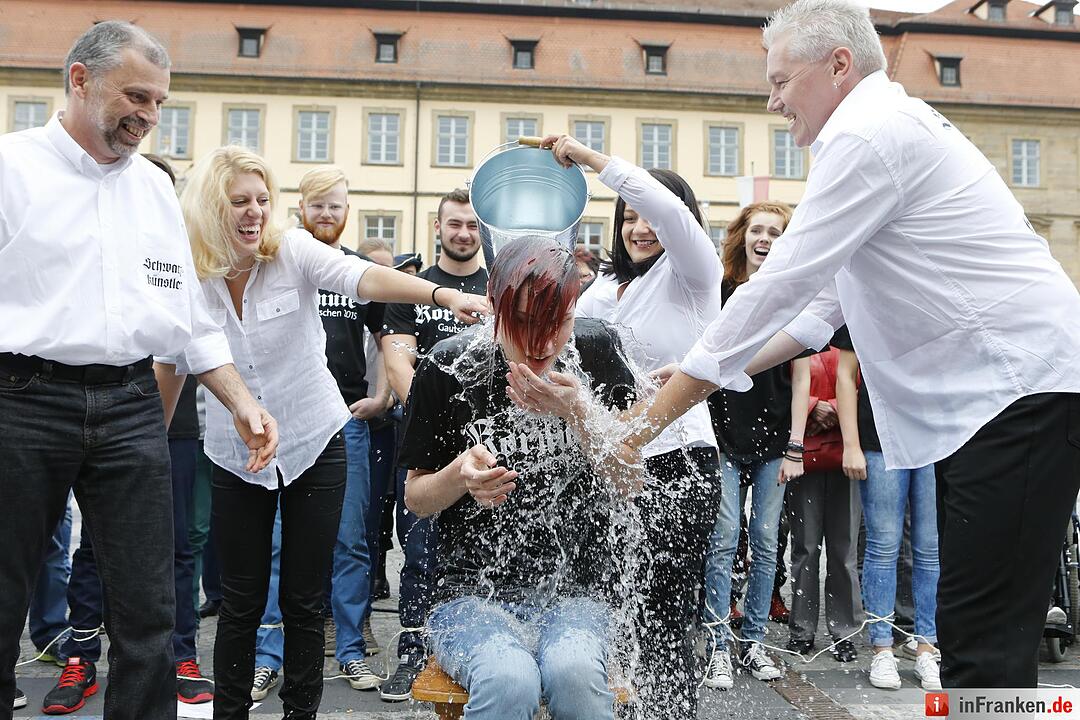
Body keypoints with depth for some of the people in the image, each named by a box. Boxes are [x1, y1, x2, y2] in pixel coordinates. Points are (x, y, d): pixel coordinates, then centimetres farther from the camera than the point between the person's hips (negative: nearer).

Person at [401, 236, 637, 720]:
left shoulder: (595, 351, -3)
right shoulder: (450, 366, -6)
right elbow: (416, 499, 3)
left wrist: (580, 415, -18)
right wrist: (461, 476, -19)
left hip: (573, 594, 1)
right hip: (474, 594, -1)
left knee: (574, 672, -31)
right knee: (509, 680, -31)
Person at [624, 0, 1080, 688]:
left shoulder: (868, 134, -13)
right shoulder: (894, 126, 20)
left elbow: (777, 288, -18)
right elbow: (826, 303, 21)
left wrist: (638, 430, -14)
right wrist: (721, 371, 13)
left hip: (1019, 389, -11)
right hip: (985, 395, 11)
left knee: (984, 639, -8)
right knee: (966, 625, 14)